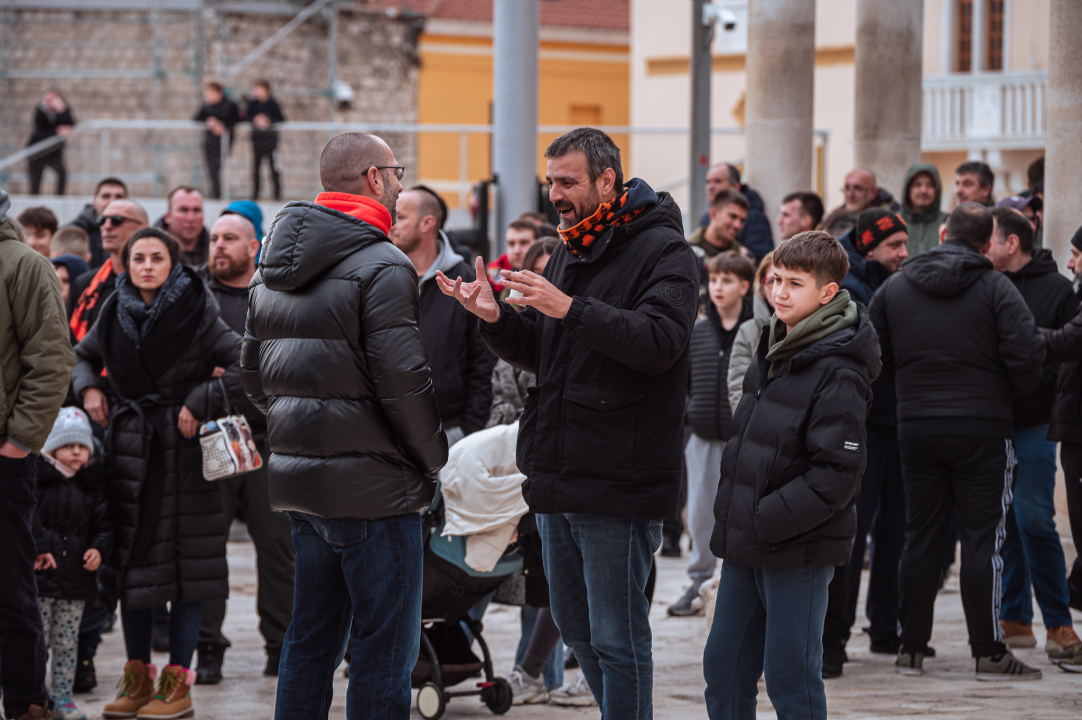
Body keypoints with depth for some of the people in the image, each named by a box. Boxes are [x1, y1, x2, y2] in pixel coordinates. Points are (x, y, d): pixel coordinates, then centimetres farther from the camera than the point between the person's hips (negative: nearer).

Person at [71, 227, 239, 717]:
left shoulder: (196, 313, -8)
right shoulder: (116, 314, 6)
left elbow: (244, 365, -12)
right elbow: (83, 355, 23)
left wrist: (201, 404, -16)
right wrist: (88, 387, 4)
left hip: (181, 449, -5)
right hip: (129, 449, 5)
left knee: (182, 565, -2)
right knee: (131, 563, 7)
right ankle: (137, 679, 15)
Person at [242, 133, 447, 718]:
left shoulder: (271, 270, 13)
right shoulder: (380, 267, -14)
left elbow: (253, 375, 18)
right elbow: (402, 381, -17)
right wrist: (434, 457, -3)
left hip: (295, 474, 8)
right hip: (372, 487, -8)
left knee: (310, 641, 16)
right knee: (384, 649, -4)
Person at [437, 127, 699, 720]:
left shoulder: (662, 251, -9)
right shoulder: (569, 252, 17)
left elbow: (659, 342, -24)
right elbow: (540, 356, 20)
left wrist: (571, 309, -30)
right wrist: (497, 319, 0)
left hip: (618, 482, -9)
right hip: (558, 476, 9)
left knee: (616, 637, -5)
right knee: (575, 627, 16)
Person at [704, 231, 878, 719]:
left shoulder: (838, 375, -15)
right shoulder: (771, 352, 12)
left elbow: (837, 473, -20)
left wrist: (766, 520, -20)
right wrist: (730, 511, 12)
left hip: (799, 550, -8)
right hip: (746, 548, 8)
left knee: (790, 678, -2)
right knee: (723, 667, 12)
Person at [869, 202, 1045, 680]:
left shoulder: (893, 288, 6)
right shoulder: (996, 288, -6)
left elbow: (876, 359, 8)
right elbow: (1027, 354, -15)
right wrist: (1011, 391, 5)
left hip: (916, 427, 4)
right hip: (983, 428, -4)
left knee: (920, 536, 10)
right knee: (983, 536, -1)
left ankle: (911, 649, 12)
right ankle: (989, 654, -2)